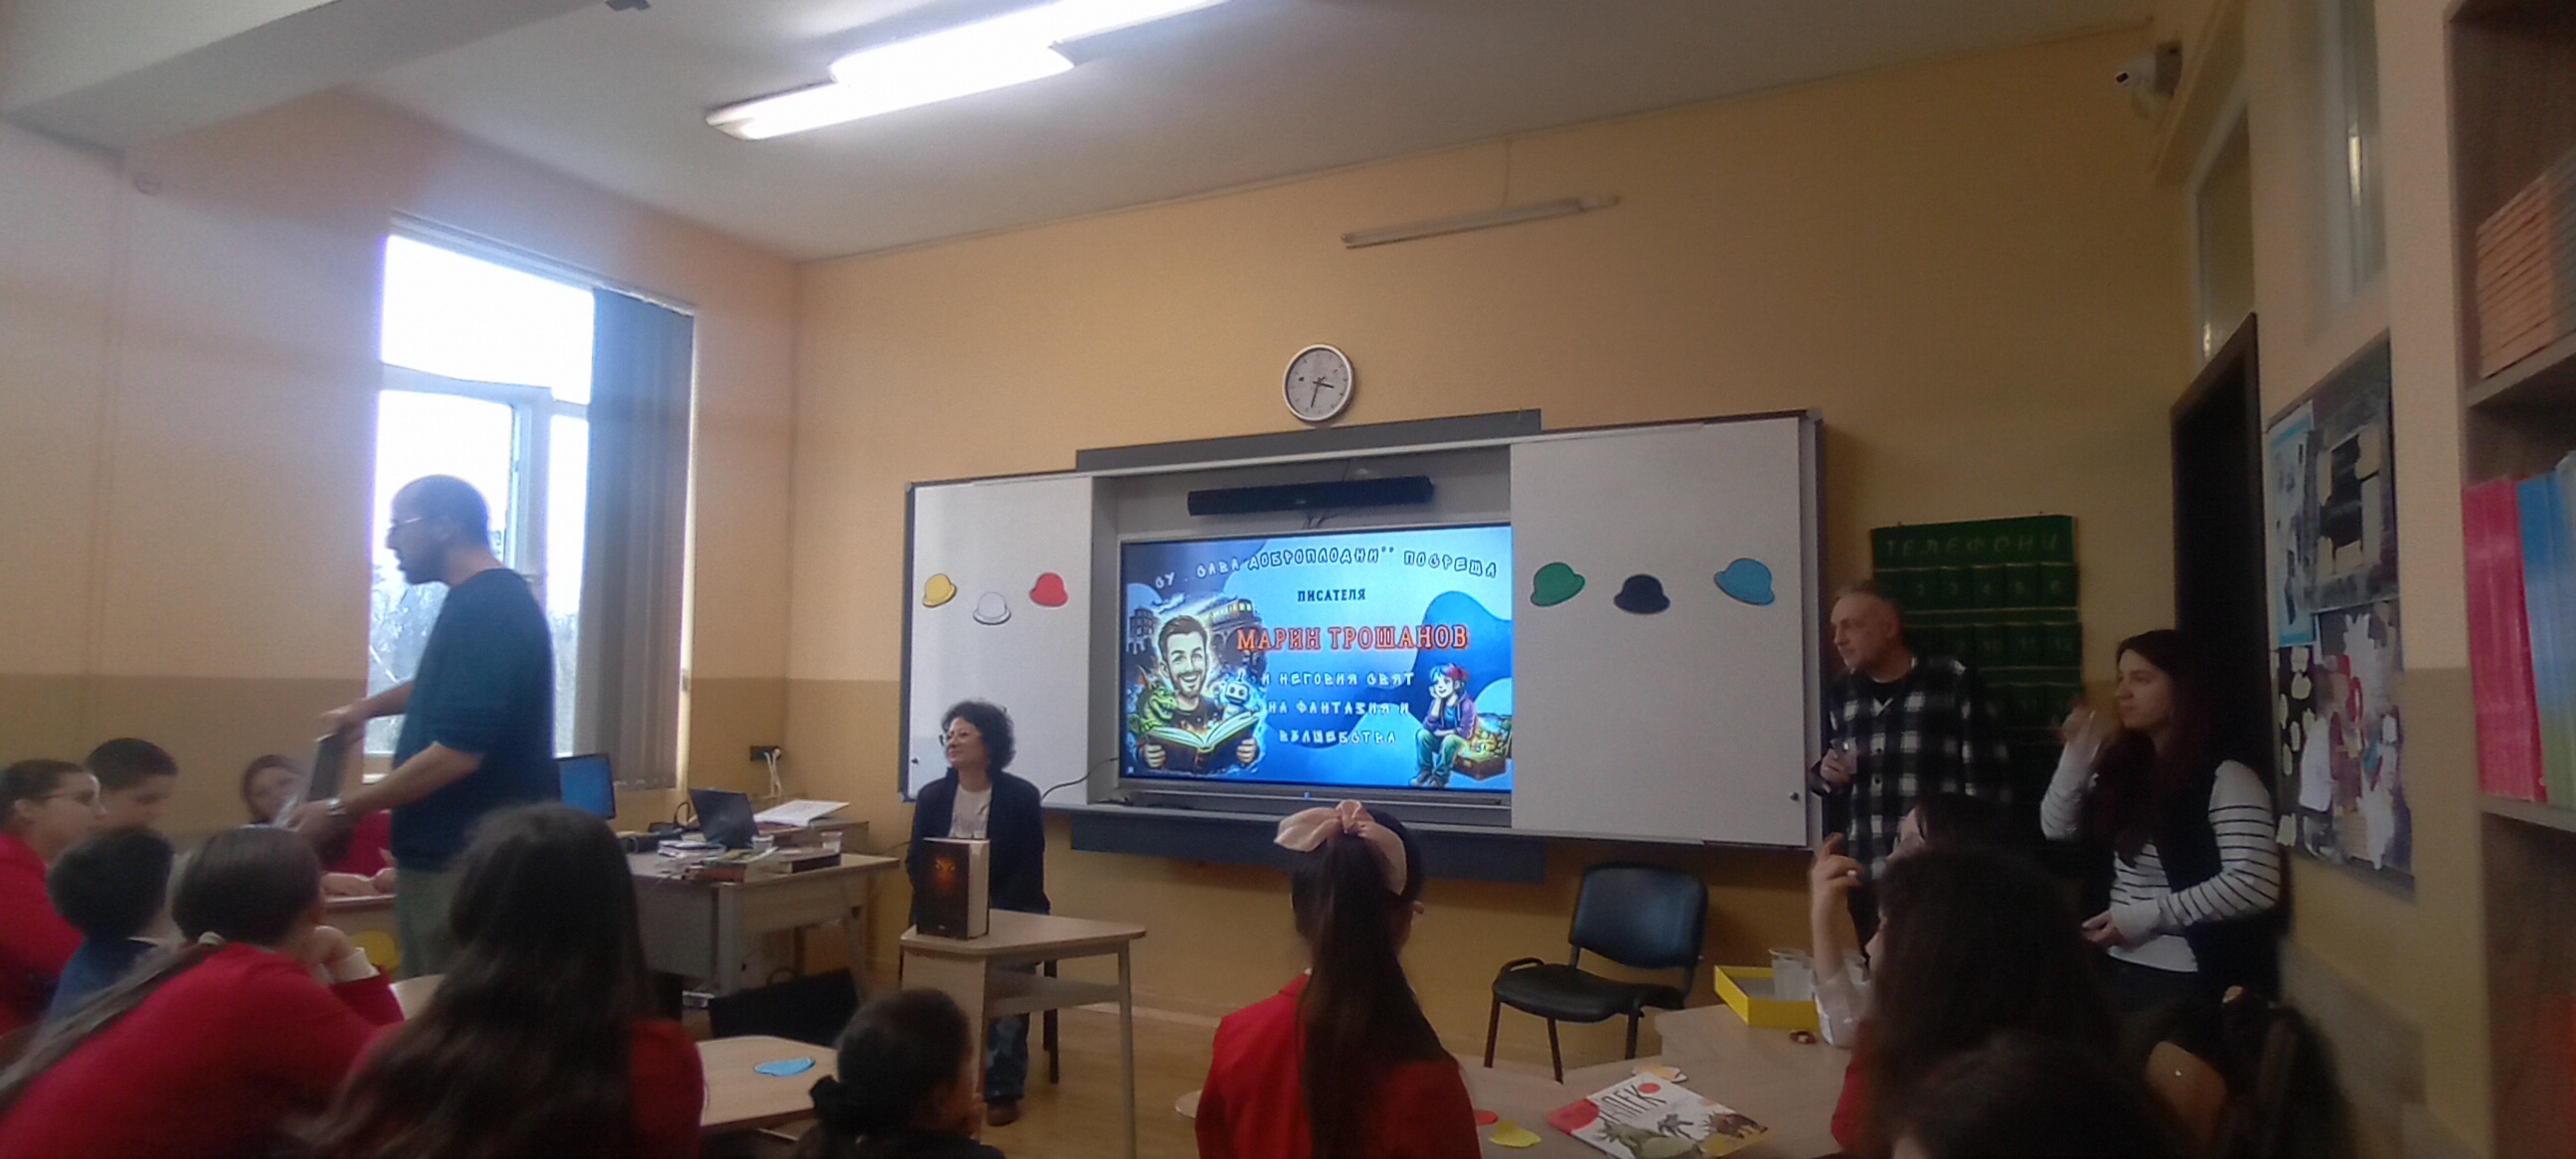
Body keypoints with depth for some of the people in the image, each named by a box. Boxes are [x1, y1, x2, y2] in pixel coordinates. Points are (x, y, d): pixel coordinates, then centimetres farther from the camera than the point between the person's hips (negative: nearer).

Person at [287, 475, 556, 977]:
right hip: (451, 851, 10)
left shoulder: (485, 610, -20)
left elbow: (458, 752, -26)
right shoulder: (487, 600, 12)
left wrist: (342, 810, -17)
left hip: (471, 862, -10)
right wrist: (369, 706, 18)